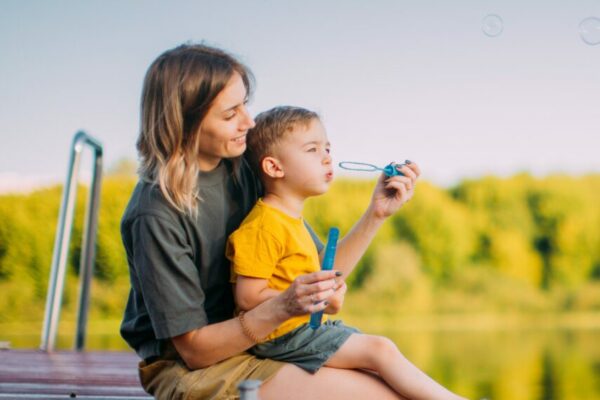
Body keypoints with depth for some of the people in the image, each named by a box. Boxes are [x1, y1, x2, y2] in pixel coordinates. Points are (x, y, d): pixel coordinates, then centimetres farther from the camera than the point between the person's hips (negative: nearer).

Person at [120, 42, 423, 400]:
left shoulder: (247, 171, -2)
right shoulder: (156, 213, -19)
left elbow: (321, 269, 6)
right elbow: (194, 349, -17)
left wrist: (376, 214, -7)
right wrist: (282, 307, -30)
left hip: (252, 345, 6)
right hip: (186, 368, -6)